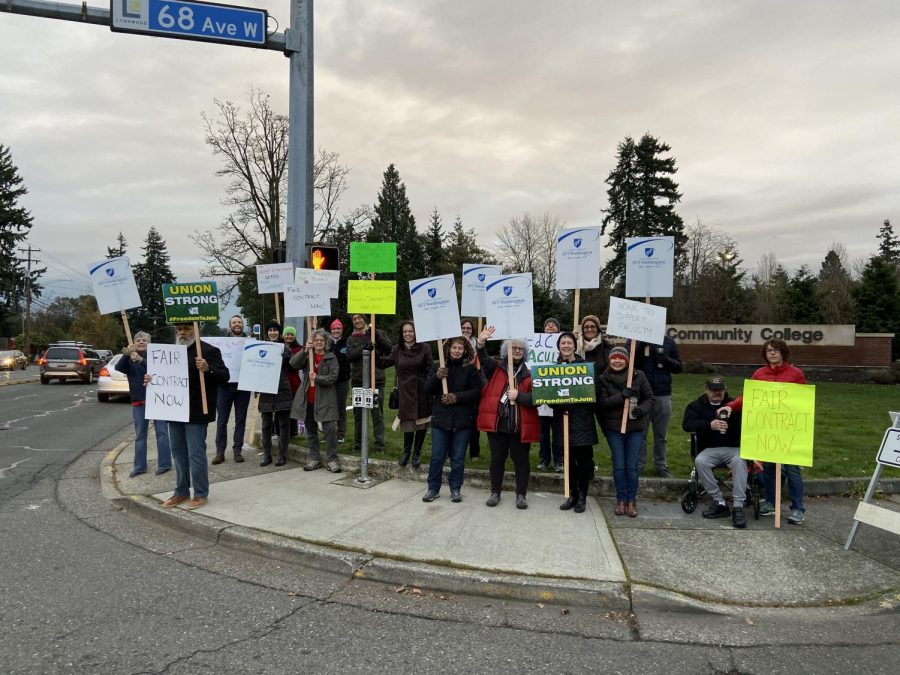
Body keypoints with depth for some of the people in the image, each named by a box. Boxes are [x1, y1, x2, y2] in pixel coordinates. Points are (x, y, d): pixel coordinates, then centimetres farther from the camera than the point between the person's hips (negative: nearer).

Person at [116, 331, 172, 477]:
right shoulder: (129, 359, 8)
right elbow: (118, 368, -12)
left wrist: (141, 359, -33)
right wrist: (126, 354, -28)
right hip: (138, 401, 4)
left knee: (161, 432, 0)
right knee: (140, 435, 10)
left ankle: (164, 464, 7)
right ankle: (139, 466, 18)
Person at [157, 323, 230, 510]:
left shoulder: (208, 350, -10)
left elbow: (224, 376, -16)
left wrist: (208, 369, -34)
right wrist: (152, 379, 2)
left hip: (196, 413, -8)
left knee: (196, 454, -2)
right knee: (178, 452, 15)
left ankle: (201, 494, 10)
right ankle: (181, 491, 27)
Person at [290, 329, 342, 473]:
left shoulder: (331, 357, 1)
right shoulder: (307, 356, 9)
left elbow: (333, 377, -9)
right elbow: (293, 363, -10)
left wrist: (317, 378, -24)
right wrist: (305, 350, -23)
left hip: (325, 399, -3)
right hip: (308, 399, 4)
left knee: (330, 429, -10)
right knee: (311, 430, 12)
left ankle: (332, 459, -1)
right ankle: (314, 458, 22)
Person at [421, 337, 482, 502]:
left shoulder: (470, 369, -1)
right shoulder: (438, 367, 4)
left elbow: (477, 391, -6)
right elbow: (427, 390, 1)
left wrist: (457, 397, -16)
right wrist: (437, 377, -17)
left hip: (462, 420, -1)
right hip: (440, 419, 1)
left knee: (458, 457, 8)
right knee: (437, 456, 6)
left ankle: (455, 489, 22)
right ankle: (433, 488, 19)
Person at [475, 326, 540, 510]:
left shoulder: (529, 374, 5)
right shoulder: (496, 368, 7)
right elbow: (484, 359, -12)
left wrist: (519, 395, -16)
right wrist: (481, 344, -29)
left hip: (520, 425, 0)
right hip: (497, 422, 0)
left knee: (521, 460, 7)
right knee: (497, 458, 10)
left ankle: (521, 494, 19)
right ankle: (495, 492, 23)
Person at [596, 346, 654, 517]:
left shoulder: (638, 376, -2)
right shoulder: (603, 379, -2)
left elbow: (649, 398, 2)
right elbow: (601, 403, -10)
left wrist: (642, 410, -18)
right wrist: (621, 396, -23)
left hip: (635, 427, 0)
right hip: (613, 428, 0)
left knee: (632, 466, 4)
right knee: (619, 465, 5)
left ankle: (631, 500, 17)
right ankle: (621, 500, 18)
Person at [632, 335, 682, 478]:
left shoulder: (668, 342, 7)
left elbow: (678, 367, 11)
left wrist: (667, 360, -10)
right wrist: (641, 346, -19)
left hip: (663, 395, 2)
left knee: (660, 434, 9)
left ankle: (661, 466, 18)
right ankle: (637, 466, 11)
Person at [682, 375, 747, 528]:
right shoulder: (696, 405, 9)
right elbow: (687, 424, -11)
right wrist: (710, 425, -26)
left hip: (733, 448, 0)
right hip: (709, 449, 0)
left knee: (739, 461, -33)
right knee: (700, 461, -30)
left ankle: (738, 507, -31)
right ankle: (719, 503, -20)